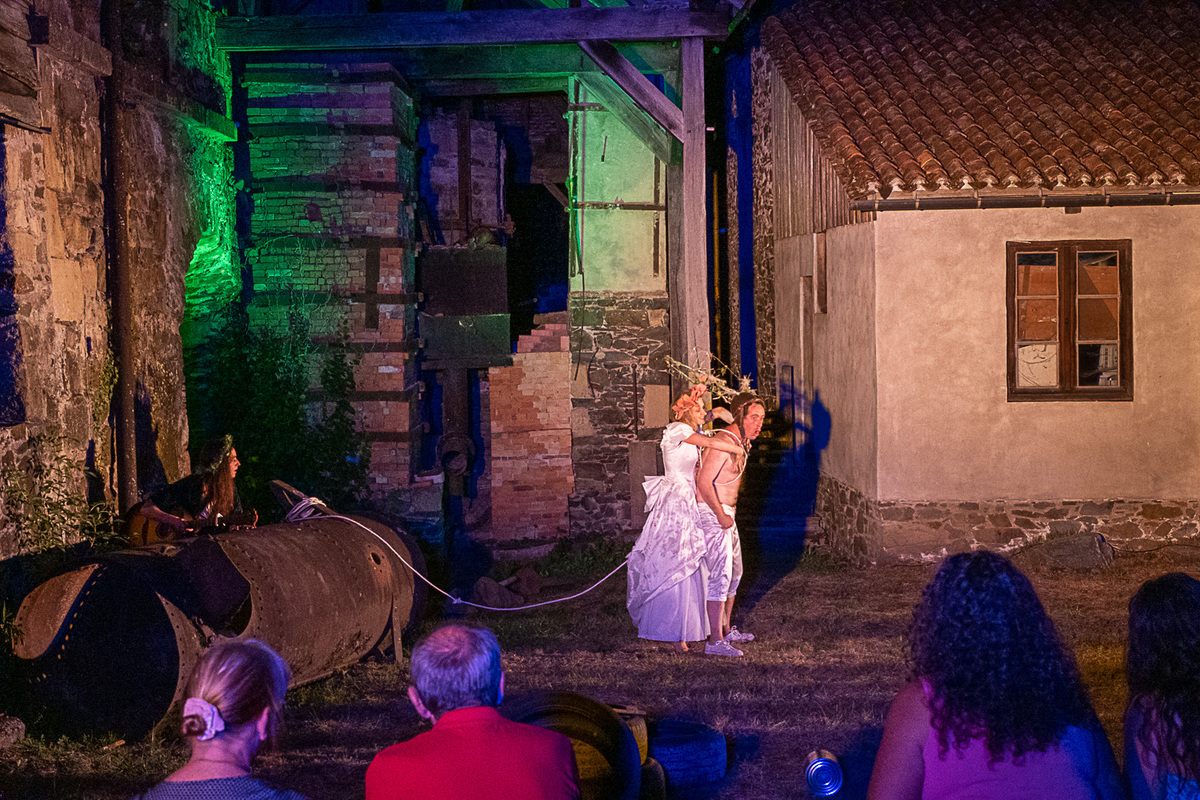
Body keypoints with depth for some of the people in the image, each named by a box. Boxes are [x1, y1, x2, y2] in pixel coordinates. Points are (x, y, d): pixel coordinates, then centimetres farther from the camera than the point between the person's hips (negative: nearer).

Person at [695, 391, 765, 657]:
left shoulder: (741, 443, 10)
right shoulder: (723, 442, -21)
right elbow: (704, 483, -25)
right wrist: (721, 515, -21)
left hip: (726, 514, 10)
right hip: (713, 514, -10)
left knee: (734, 572, 18)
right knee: (721, 574, -14)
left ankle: (725, 629, 29)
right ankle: (715, 641, -15)